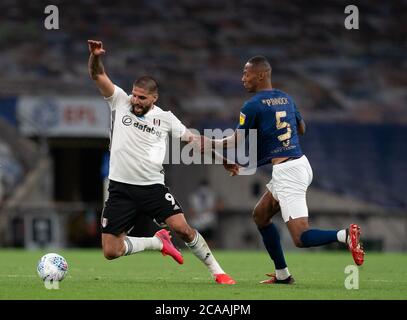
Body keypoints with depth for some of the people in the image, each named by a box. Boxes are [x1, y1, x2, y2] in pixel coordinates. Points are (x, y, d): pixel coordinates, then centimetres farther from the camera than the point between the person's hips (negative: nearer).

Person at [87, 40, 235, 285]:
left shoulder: (165, 118, 4)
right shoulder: (120, 102, 1)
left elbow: (192, 139, 15)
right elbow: (97, 75, -8)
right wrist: (95, 56, -28)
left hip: (153, 187, -1)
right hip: (121, 189, 1)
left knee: (182, 228, -20)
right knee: (111, 251, -6)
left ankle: (217, 272, 0)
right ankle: (159, 242, 20)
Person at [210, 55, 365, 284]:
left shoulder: (253, 106, -10)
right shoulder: (286, 98, 14)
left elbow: (236, 143, -7)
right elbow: (301, 129, 29)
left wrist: (211, 144, 11)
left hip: (286, 171, -9)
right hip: (300, 163, 9)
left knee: (301, 238, -13)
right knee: (261, 215, 23)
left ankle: (345, 235, -32)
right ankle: (282, 274, 24)